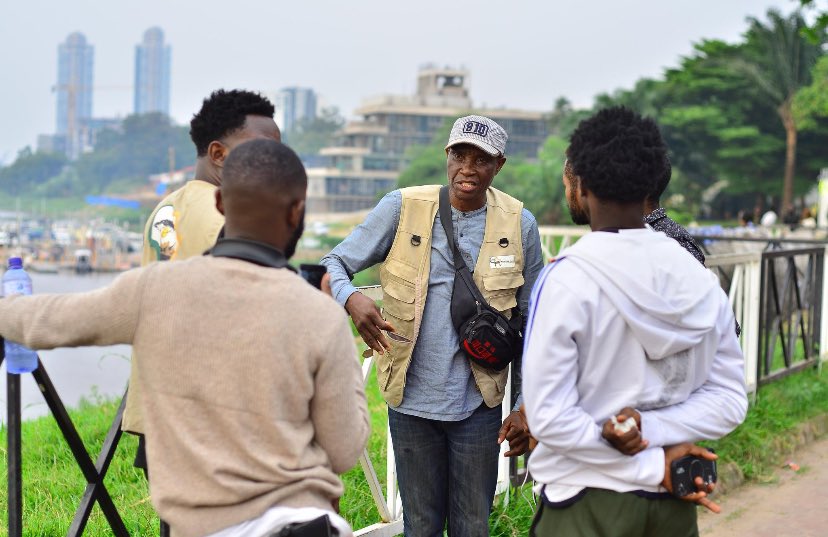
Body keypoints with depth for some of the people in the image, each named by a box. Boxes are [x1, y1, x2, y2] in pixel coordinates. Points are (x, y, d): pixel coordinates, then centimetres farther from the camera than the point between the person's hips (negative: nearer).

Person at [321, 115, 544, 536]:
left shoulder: (519, 224, -3)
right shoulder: (402, 207, -5)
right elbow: (333, 264, -3)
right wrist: (352, 299, -26)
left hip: (477, 405, 0)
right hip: (411, 398, 0)